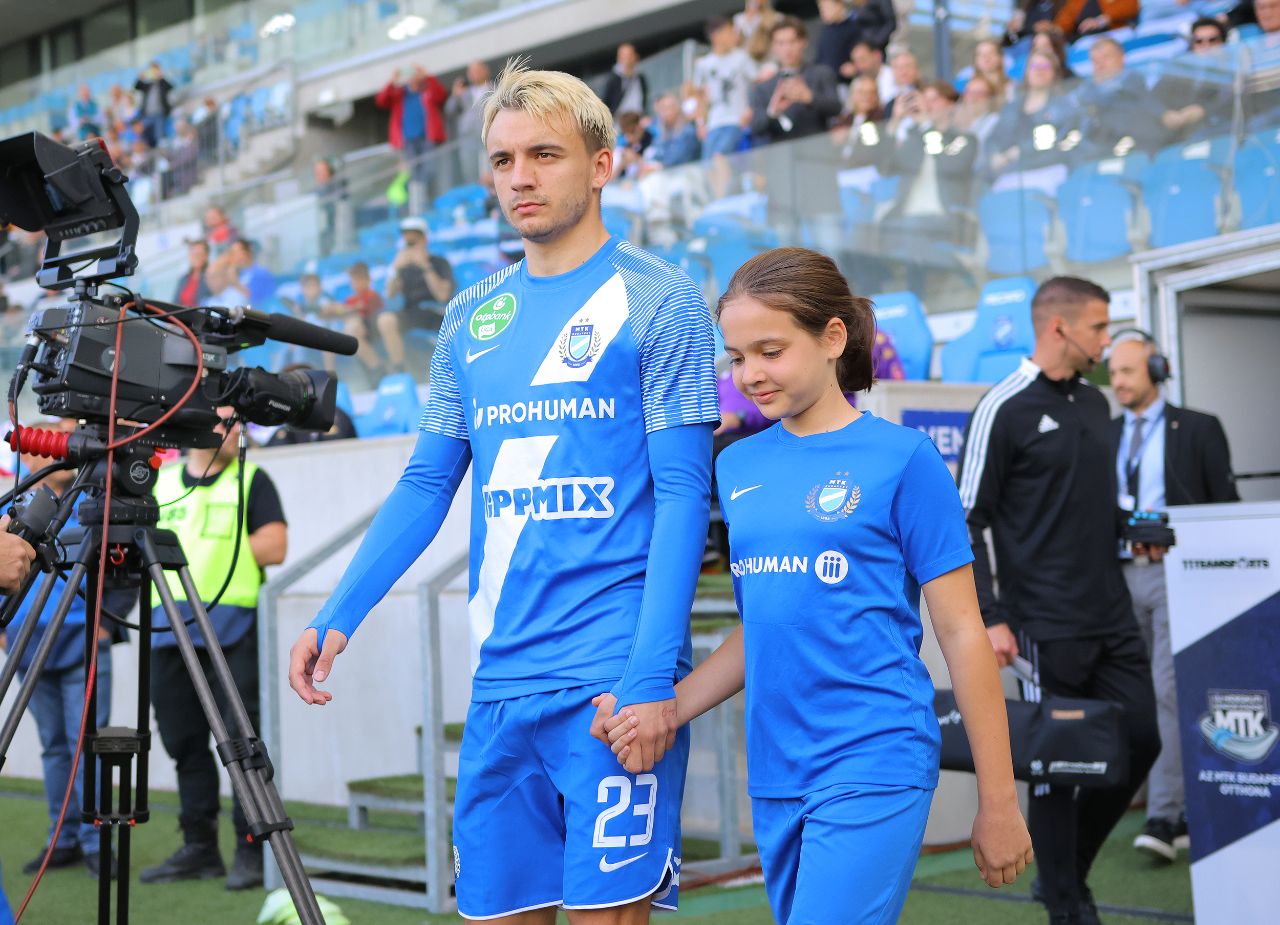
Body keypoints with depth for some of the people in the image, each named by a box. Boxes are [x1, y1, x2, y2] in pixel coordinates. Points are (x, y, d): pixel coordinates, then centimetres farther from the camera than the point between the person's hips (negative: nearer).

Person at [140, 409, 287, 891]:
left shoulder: (252, 480, 5)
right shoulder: (159, 484, 16)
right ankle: (199, 849, 16)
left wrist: (221, 546, -5)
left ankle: (251, 851, -4)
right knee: (185, 740, 7)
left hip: (232, 630, -4)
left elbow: (274, 546, -5)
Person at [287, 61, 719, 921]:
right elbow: (427, 483, 17)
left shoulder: (659, 301, -3)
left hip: (613, 679, -5)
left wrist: (651, 678, -16)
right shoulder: (472, 317, 14)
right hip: (500, 680, 5)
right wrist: (337, 617, 5)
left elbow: (683, 494, -8)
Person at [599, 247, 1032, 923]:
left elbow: (960, 632, -4)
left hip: (871, 771, -6)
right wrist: (665, 711, 1)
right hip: (775, 777, 6)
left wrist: (998, 803, -3)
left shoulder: (901, 458, -6)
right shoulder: (737, 467, 10)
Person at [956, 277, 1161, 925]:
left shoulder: (1094, 404, 15)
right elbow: (968, 521, -10)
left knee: (1140, 739, 7)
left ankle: (1066, 869, 24)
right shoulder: (1004, 410, -8)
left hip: (1113, 616, 7)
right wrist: (990, 618, -15)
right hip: (1048, 625, -7)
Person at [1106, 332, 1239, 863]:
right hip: (1120, 575, 5)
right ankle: (1185, 813, 17)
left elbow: (1224, 505, 2)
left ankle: (1164, 816, -16)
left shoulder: (1198, 429, 4)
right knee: (1141, 699, 6)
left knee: (1169, 691, -14)